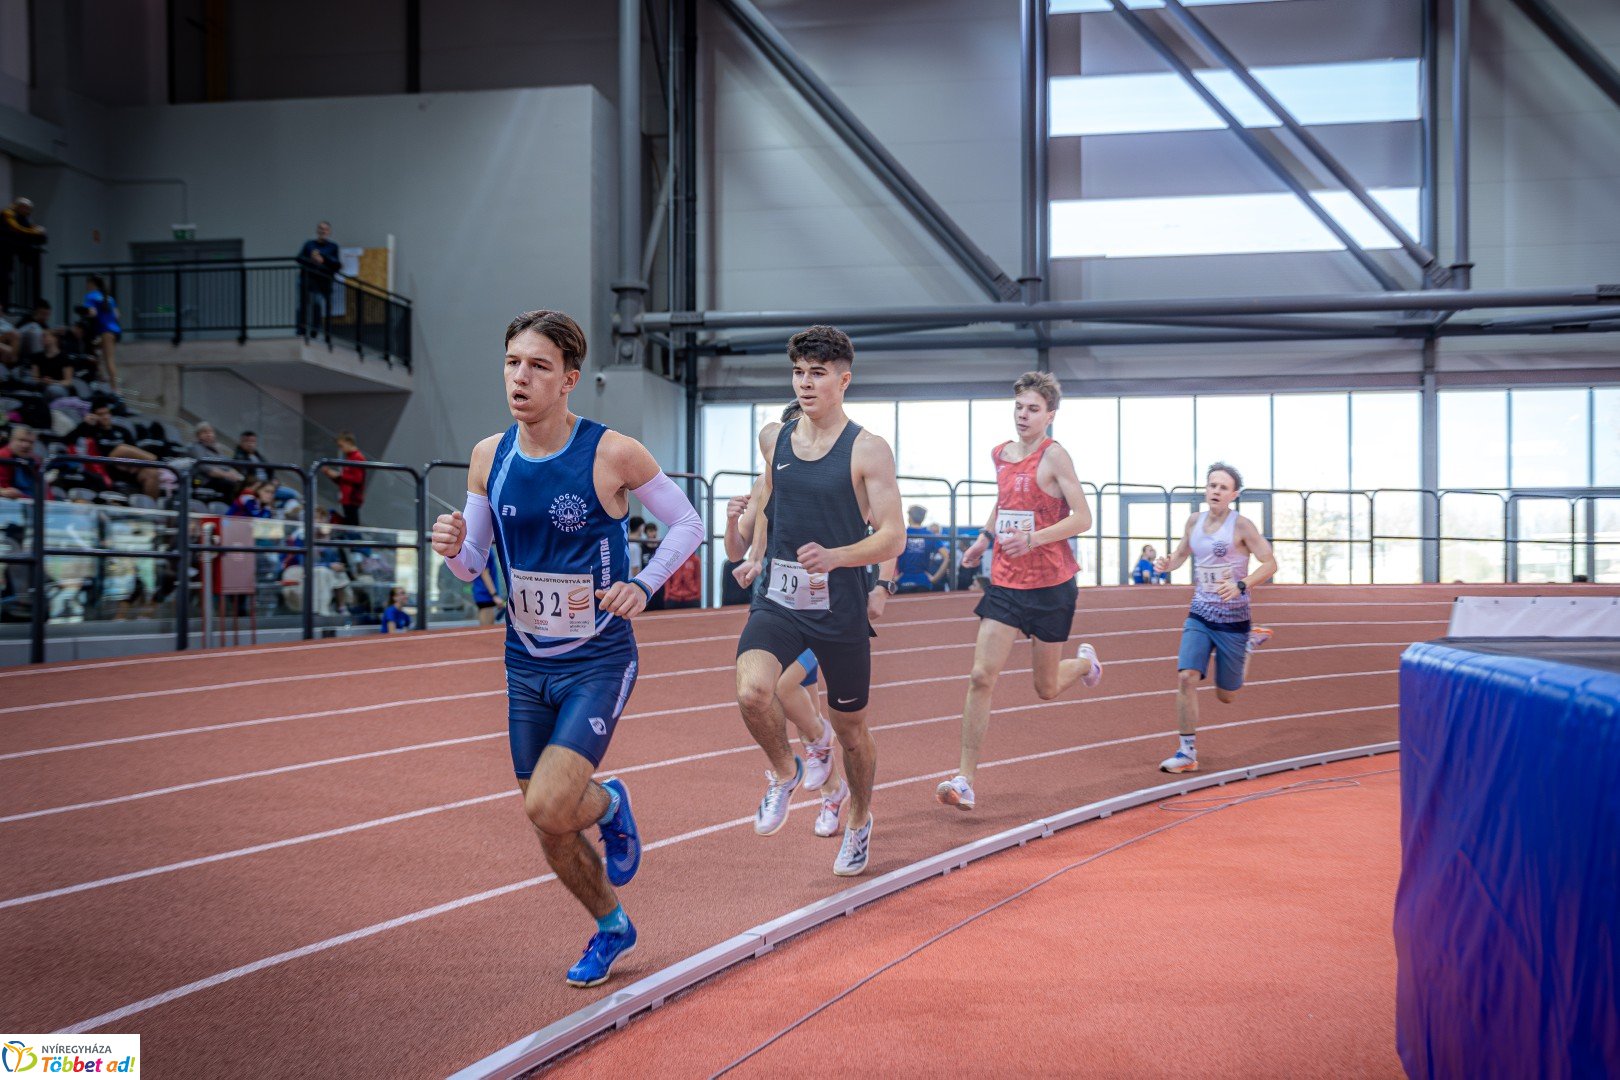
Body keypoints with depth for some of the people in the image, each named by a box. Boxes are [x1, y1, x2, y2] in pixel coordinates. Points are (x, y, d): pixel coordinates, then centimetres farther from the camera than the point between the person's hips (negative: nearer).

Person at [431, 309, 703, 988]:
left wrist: (643, 586, -17)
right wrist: (453, 548, -17)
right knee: (550, 830, 11)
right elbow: (473, 563, 6)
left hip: (598, 663, -5)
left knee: (548, 807, -19)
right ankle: (611, 929, 39)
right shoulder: (489, 457, -2)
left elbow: (688, 524, -2)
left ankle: (610, 804, 16)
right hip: (526, 665, 5)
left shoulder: (613, 454, -15)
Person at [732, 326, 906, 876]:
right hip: (777, 600, 3)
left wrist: (833, 556, -27)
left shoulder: (867, 450, -8)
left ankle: (860, 821, 39)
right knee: (751, 692, -24)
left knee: (849, 726, 12)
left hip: (840, 608, -2)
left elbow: (892, 538, -12)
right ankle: (785, 773, 7)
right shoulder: (778, 441, 6)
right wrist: (756, 556, 15)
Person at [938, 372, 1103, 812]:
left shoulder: (1054, 455, -11)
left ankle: (1086, 662, 46)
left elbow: (1082, 517, -15)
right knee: (981, 676, -9)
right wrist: (984, 537, 16)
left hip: (1051, 585, -4)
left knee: (1046, 689, 10)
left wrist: (1032, 538, -26)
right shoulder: (1000, 454, 8)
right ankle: (965, 779, -6)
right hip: (1005, 582, 4)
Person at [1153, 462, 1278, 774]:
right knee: (1186, 677, -18)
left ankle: (1250, 641, 37)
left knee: (1226, 696, 10)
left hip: (1233, 618, -3)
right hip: (1199, 615, 3)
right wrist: (1167, 563, -6)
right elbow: (1181, 554, 18)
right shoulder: (1195, 521, 4)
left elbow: (1270, 564, -12)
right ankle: (1187, 753, -8)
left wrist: (1241, 585, -28)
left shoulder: (1241, 525, -11)